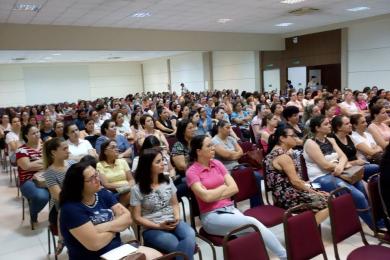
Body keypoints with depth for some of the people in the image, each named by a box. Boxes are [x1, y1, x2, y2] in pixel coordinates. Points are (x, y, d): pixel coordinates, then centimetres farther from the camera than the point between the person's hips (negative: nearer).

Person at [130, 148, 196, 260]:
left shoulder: (168, 181, 7)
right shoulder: (137, 189, -6)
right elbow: (137, 217, -3)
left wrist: (177, 217, -6)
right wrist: (158, 226, -13)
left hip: (172, 222, 4)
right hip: (152, 229, -4)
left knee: (190, 235, -29)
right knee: (177, 245, -31)